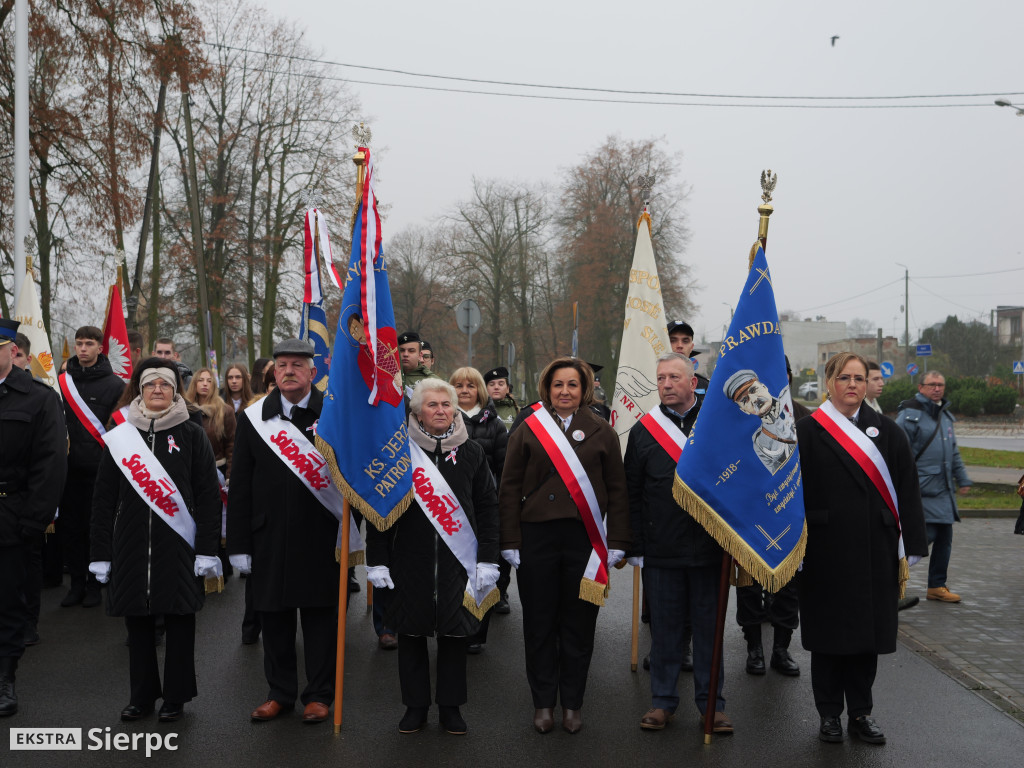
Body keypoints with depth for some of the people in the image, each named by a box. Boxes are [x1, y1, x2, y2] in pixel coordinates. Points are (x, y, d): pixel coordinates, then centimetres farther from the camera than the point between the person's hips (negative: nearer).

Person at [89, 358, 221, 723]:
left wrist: (207, 550, -7)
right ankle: (142, 694, 22)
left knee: (179, 617, 3)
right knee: (137, 618, 8)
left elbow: (208, 496, -1)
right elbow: (104, 498, 8)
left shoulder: (191, 435, 1)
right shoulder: (120, 436, 7)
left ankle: (176, 696, 16)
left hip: (178, 543, -2)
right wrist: (101, 553, 4)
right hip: (131, 544, 2)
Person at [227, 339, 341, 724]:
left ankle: (319, 694, 20)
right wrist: (239, 544, 2)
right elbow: (240, 486, 6)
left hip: (320, 534, -2)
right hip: (270, 537, 2)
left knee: (320, 614, 6)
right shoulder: (253, 418, 5)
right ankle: (280, 692, 26)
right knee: (274, 616, 10)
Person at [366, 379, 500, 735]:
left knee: (454, 633, 7)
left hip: (457, 560, 1)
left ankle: (450, 706, 22)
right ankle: (415, 706, 22)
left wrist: (488, 559, -1)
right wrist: (377, 560, -4)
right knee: (412, 633, 7)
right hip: (410, 561, -1)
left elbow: (488, 507, 5)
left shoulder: (471, 452, 5)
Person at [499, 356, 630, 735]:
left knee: (578, 624, 7)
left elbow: (617, 490, 6)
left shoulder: (601, 432, 6)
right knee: (540, 624, 7)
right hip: (537, 537, 0)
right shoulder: (528, 431, 4)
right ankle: (543, 702, 19)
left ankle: (572, 703, 20)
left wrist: (617, 542, 0)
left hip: (584, 540, 0)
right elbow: (509, 489, 4)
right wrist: (510, 543, -2)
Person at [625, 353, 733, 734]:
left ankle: (711, 703, 21)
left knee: (709, 627, 8)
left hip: (709, 548, 0)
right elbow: (632, 495, 5)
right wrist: (636, 547, 0)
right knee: (664, 628, 8)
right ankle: (663, 700, 21)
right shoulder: (643, 431, 4)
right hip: (661, 550, 0)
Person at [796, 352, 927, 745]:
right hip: (826, 552, -2)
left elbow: (906, 492, 4)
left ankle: (860, 713, 22)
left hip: (874, 552, 2)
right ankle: (829, 714, 18)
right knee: (829, 632, 6)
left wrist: (909, 549, -1)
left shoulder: (886, 432, 6)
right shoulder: (808, 432, -2)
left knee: (867, 632, 9)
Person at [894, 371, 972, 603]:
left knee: (944, 538, 9)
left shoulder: (944, 415, 17)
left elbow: (953, 451, 26)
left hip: (944, 489, 8)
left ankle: (937, 586, 19)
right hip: (923, 490, -8)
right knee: (925, 535, -13)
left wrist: (962, 479, 24)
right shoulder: (910, 414, -9)